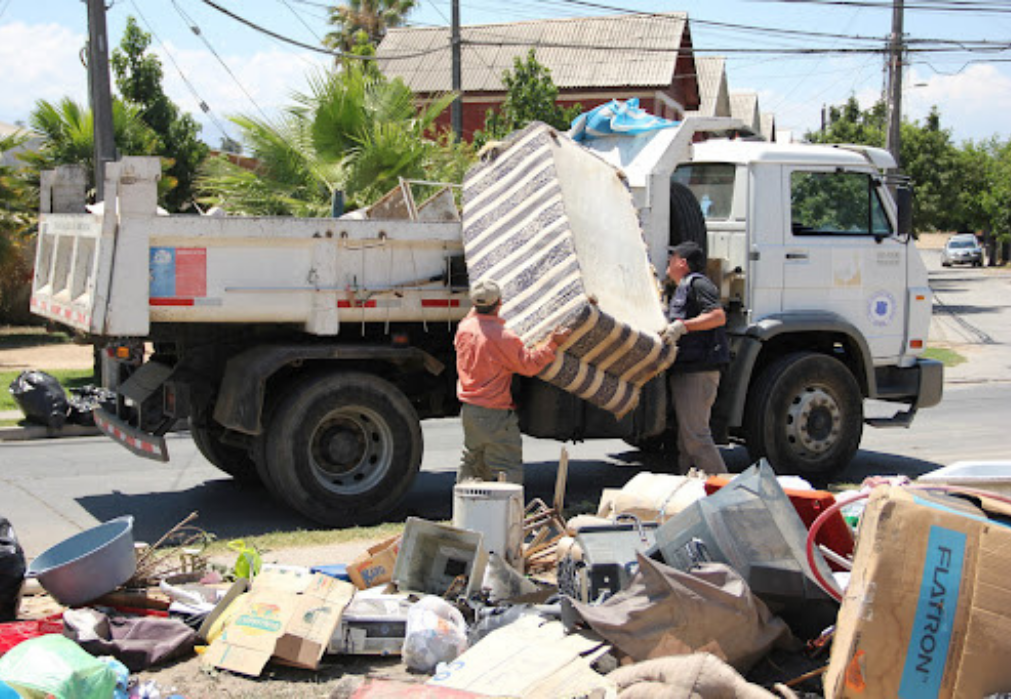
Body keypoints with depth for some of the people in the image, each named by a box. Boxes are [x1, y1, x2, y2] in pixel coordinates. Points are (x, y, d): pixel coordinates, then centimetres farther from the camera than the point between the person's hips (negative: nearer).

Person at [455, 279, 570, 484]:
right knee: (508, 470, -4)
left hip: (468, 408, 7)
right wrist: (553, 343, -11)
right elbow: (529, 364, -15)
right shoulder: (502, 336, -20)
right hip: (494, 414, -7)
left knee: (472, 459, 23)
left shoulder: (464, 327, 1)